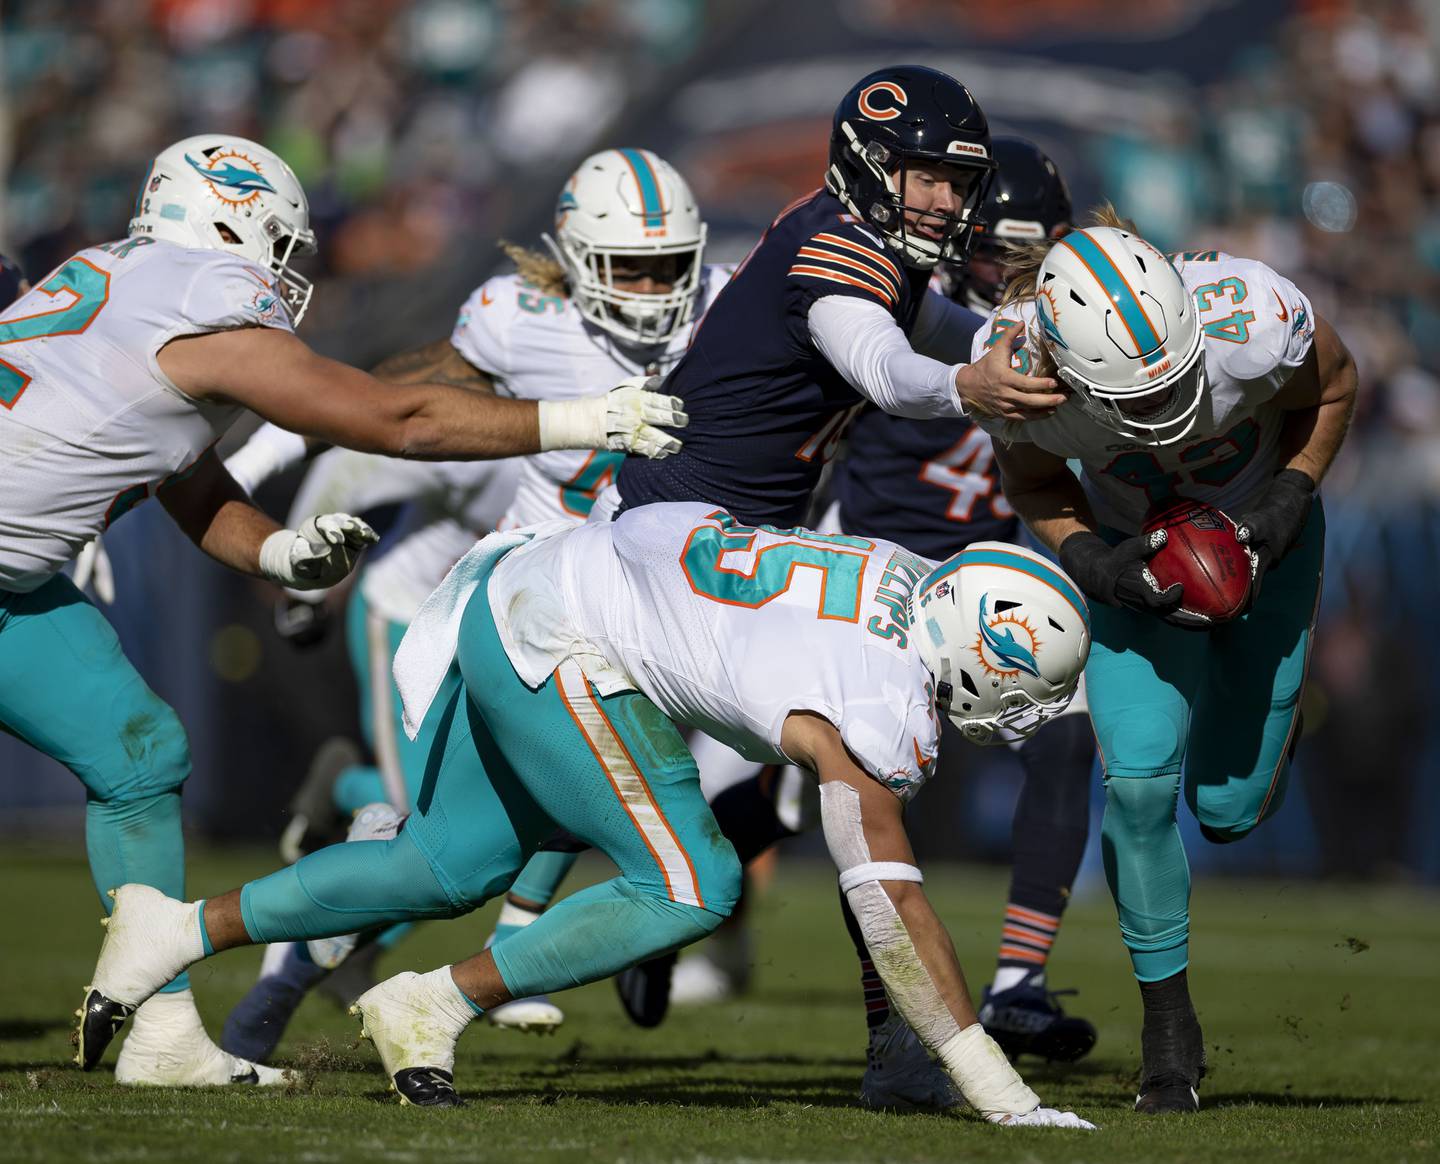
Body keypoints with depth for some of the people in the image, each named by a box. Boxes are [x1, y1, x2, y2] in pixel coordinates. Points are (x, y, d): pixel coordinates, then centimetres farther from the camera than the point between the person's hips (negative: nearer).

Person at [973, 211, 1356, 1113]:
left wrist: (1290, 504, -23)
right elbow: (1035, 485, -9)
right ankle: (1169, 1023, 4)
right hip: (1135, 547, 0)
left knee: (1231, 811, 3)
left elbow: (1334, 386, -13)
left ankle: (1267, 717, 42)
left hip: (1261, 530, 0)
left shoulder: (1252, 322, -39)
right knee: (1139, 777, -15)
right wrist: (1094, 566, -26)